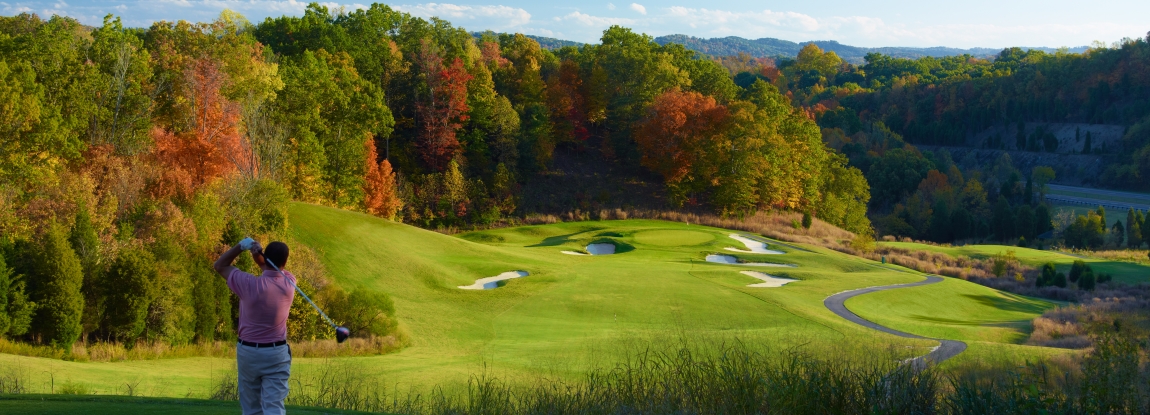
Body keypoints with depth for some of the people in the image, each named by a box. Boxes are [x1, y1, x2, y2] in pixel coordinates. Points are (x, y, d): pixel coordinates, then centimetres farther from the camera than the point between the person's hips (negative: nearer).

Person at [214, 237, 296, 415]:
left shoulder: (250, 284, -16)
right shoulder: (289, 283, -7)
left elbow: (220, 266, 0)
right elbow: (275, 267, 13)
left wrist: (241, 245, -9)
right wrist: (258, 256, -8)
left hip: (248, 352, -1)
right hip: (276, 353, 1)